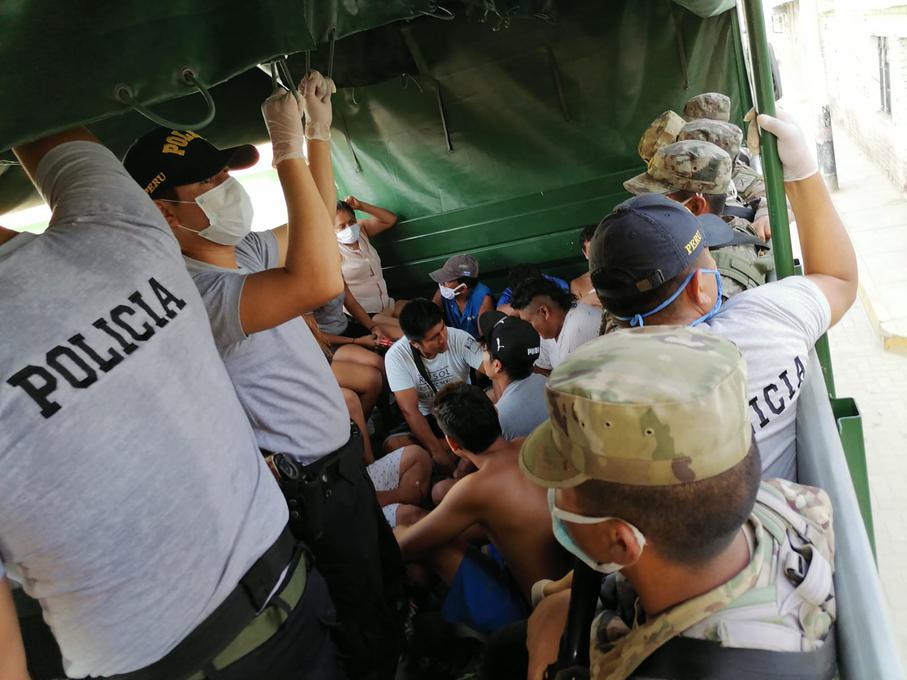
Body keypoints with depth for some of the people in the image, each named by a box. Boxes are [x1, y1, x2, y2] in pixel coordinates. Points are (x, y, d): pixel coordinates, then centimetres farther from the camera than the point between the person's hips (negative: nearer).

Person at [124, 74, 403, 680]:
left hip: (339, 454, 10)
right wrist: (289, 149, -38)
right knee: (365, 617, 12)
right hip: (313, 483, -10)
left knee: (391, 574, 29)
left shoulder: (245, 251, 1)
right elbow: (319, 281, -47)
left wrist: (319, 128, 9)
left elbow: (316, 225, 17)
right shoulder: (196, 290, -30)